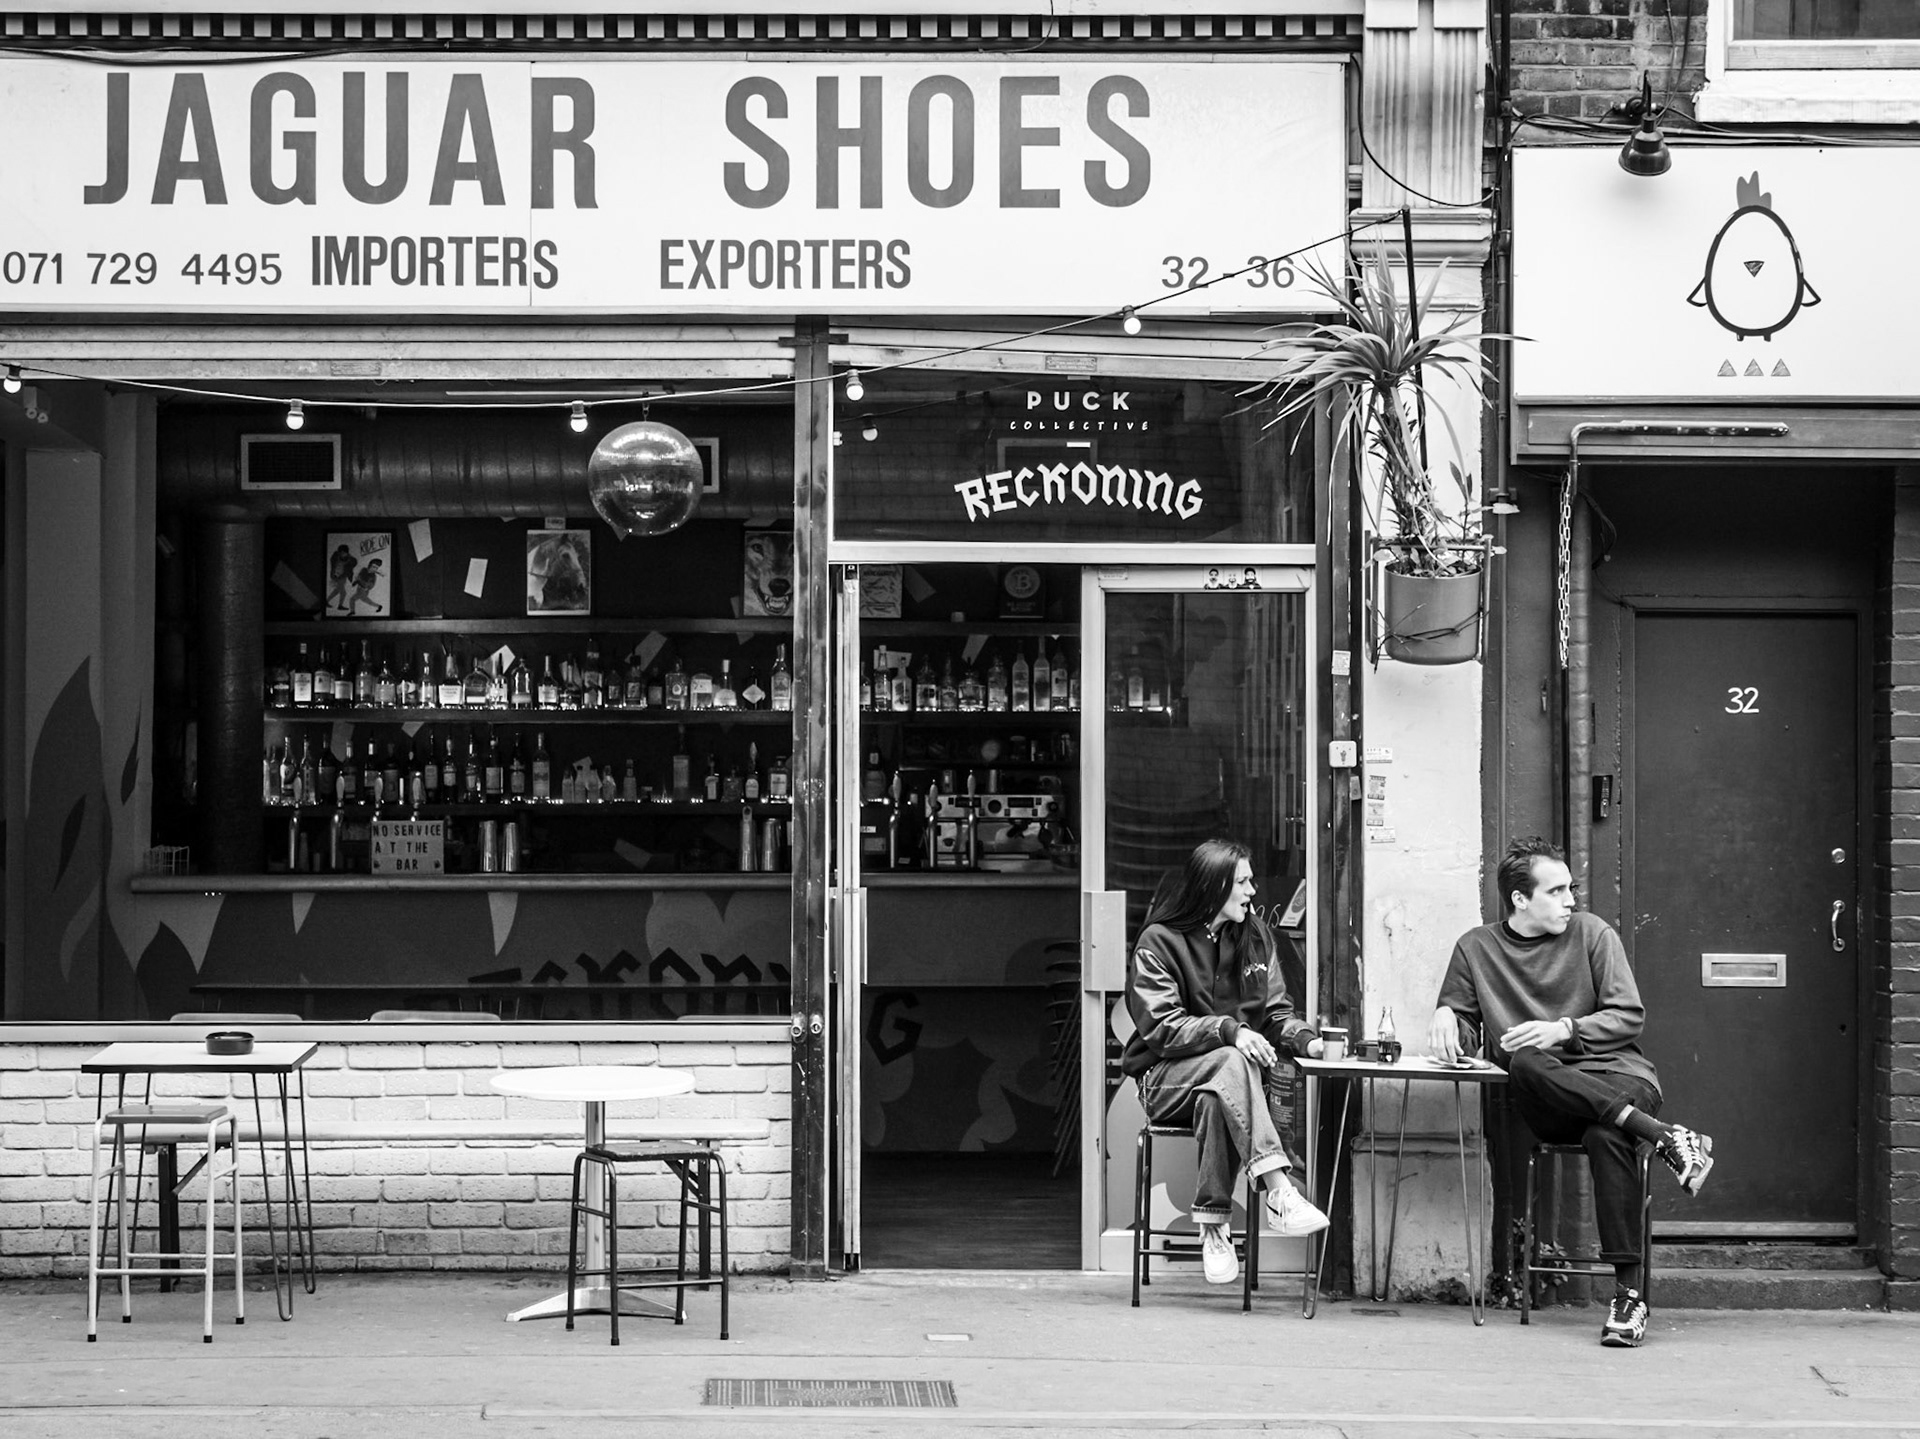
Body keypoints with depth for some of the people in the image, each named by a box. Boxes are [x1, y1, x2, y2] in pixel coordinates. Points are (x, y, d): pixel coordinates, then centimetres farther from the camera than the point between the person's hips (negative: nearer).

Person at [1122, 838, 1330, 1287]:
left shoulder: (1254, 934, 10)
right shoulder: (1159, 942, -6)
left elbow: (1274, 1012, 11)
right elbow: (1161, 1028, -14)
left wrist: (1306, 1039, -12)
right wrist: (1229, 1031, -28)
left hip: (1225, 1078, 3)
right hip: (1166, 1077, -3)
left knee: (1215, 1100, -36)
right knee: (1230, 1062, -37)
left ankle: (1213, 1226, -34)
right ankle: (1278, 1191, -48)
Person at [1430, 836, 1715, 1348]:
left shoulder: (1591, 932, 9)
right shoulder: (1476, 948, 12)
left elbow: (1629, 1016, 4)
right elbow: (1460, 1035, 19)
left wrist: (1564, 1030, -11)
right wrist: (1446, 1016, -5)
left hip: (1616, 1075, -1)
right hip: (1545, 1102, 1)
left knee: (1605, 1137, -36)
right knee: (1527, 1065, -36)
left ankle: (1629, 1291, -36)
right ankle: (1663, 1136, -37)